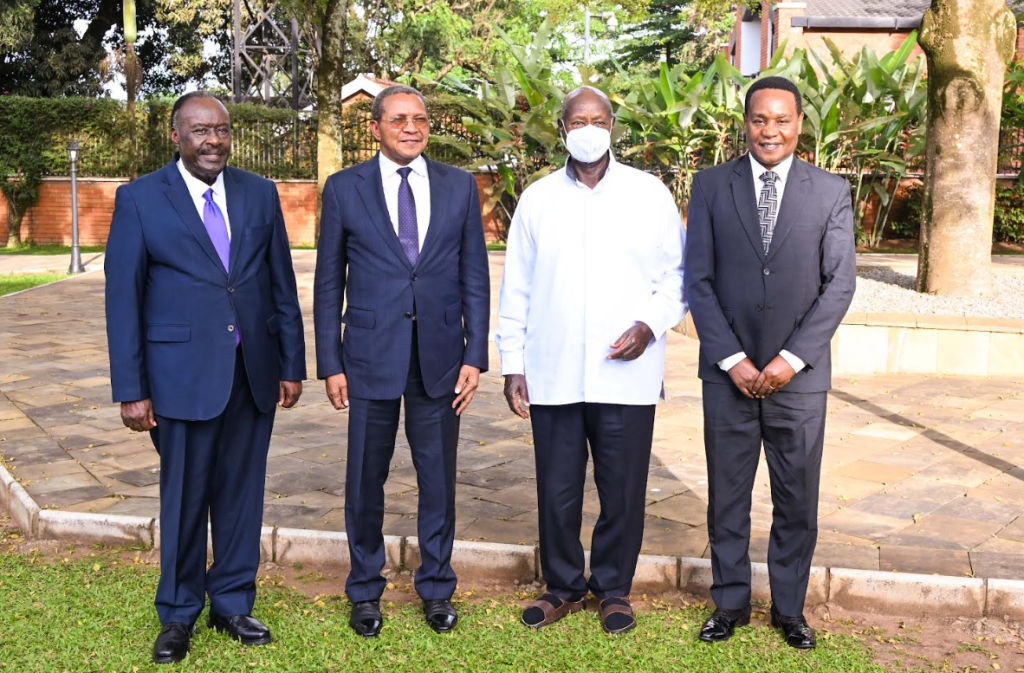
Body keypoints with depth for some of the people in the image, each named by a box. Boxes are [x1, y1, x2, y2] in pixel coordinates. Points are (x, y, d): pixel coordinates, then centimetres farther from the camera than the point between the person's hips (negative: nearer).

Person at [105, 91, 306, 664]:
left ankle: (233, 602, 28)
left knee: (242, 492, 11)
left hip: (254, 372, 3)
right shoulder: (139, 199, -2)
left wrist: (293, 364, 6)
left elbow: (282, 284, 9)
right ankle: (179, 614, 25)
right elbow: (123, 299, -3)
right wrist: (130, 390, -7)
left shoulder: (260, 193, 7)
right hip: (184, 373, -3)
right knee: (185, 497, 7)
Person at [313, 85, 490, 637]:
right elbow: (328, 282, 3)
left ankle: (436, 587, 27)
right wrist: (330, 363, -1)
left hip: (440, 356, 1)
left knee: (438, 477, 10)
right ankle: (365, 590, 27)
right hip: (371, 357, -1)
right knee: (365, 478, 8)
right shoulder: (344, 188, 1)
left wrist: (475, 355, -1)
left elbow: (475, 276, 5)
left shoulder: (459, 186, 5)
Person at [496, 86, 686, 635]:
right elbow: (515, 290, 8)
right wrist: (512, 364, 4)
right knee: (557, 488, 9)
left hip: (626, 377, -1)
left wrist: (650, 325, -10)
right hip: (552, 376, 1)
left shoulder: (649, 194, 3)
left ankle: (614, 588, 25)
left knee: (623, 490, 6)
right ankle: (563, 586, 27)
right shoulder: (536, 199, 7)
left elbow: (676, 275, 6)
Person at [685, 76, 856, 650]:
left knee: (798, 500, 9)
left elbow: (840, 284, -2)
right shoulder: (712, 185, 2)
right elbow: (699, 280, -1)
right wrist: (732, 359, -8)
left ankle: (790, 607, 26)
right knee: (727, 496, 10)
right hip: (728, 373, 0)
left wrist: (791, 359, -10)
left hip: (799, 374, 0)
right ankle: (731, 603, 26)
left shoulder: (831, 192, 2)